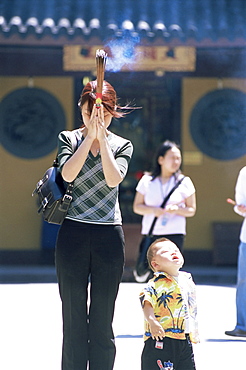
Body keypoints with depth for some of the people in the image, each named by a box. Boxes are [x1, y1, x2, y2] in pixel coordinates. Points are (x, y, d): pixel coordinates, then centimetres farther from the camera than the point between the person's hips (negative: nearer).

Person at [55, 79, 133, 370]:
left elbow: (114, 178, -12)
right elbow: (68, 173, -13)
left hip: (109, 236, 1)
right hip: (73, 234, 0)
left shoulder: (122, 145, 6)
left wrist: (102, 137, -14)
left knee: (102, 319, 2)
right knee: (73, 316, 2)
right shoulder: (68, 138, 5)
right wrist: (90, 136, -14)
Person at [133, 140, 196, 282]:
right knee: (142, 274, 0)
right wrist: (152, 210, -13)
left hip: (175, 233, -1)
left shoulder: (185, 182, 4)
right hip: (151, 233, 1)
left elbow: (192, 210, 6)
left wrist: (177, 209, -15)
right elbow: (137, 206, 7)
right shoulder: (147, 181, 5)